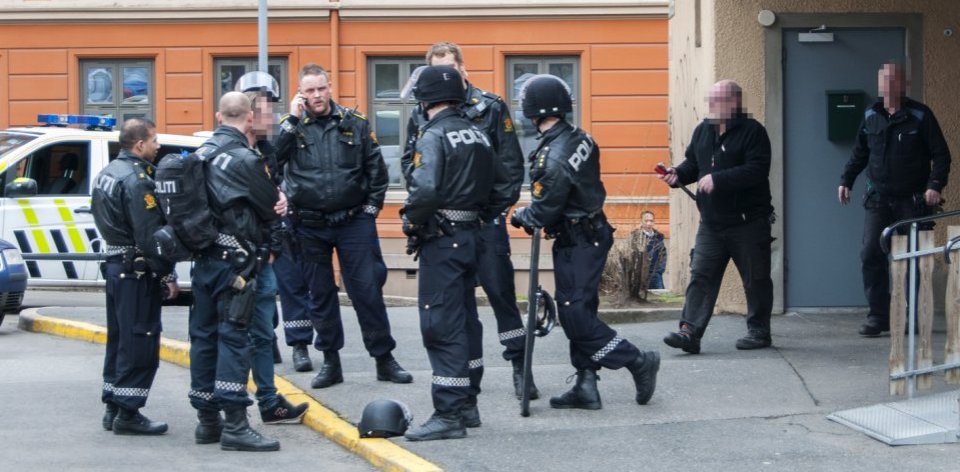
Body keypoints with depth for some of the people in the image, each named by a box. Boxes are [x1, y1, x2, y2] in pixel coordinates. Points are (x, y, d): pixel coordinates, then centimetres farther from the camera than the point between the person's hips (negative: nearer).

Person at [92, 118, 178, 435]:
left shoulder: (108, 173, 13)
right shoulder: (136, 181, -18)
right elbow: (150, 236, -22)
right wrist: (168, 274, -17)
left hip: (115, 265, 10)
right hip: (137, 271, -10)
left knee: (120, 341, 16)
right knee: (140, 344, -4)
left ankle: (113, 408, 22)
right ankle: (128, 413, -2)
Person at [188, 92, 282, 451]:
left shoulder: (202, 154, 10)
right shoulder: (246, 159, -13)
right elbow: (271, 207, -6)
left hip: (204, 257, 8)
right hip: (236, 258, -8)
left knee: (204, 335, 11)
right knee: (234, 338, -8)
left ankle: (207, 420, 19)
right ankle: (235, 425, -11)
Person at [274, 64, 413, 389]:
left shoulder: (354, 124, 3)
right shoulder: (293, 127, 3)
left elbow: (376, 168, 6)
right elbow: (272, 160, -15)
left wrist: (372, 206, 0)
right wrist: (292, 119, -15)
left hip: (354, 222, -1)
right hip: (311, 226, 1)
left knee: (368, 289, -2)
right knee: (321, 294, 9)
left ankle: (384, 358, 7)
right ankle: (330, 362, 19)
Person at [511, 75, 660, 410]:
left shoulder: (552, 159, -24)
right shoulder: (581, 139, 3)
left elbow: (543, 212, -18)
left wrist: (520, 217, 4)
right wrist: (532, 215, 18)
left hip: (576, 244, -9)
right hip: (593, 233, 9)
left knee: (576, 317, -4)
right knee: (579, 313, 13)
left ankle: (638, 361, -1)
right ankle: (586, 386, 16)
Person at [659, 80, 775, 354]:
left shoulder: (752, 131, -8)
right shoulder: (702, 131, 12)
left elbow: (757, 170, -20)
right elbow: (693, 164, 22)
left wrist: (718, 179, -25)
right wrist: (678, 174, 0)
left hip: (748, 222, -5)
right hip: (711, 223, 5)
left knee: (755, 280, 6)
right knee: (701, 277, -4)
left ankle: (759, 331, 18)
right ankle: (690, 331, -8)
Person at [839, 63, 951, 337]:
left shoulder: (920, 116, -3)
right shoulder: (871, 116, 9)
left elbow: (941, 154, -3)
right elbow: (860, 154, 21)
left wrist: (935, 185, -15)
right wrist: (846, 180, 13)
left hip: (913, 201, -3)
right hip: (878, 199, 3)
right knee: (871, 255, -7)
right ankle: (878, 316, -1)